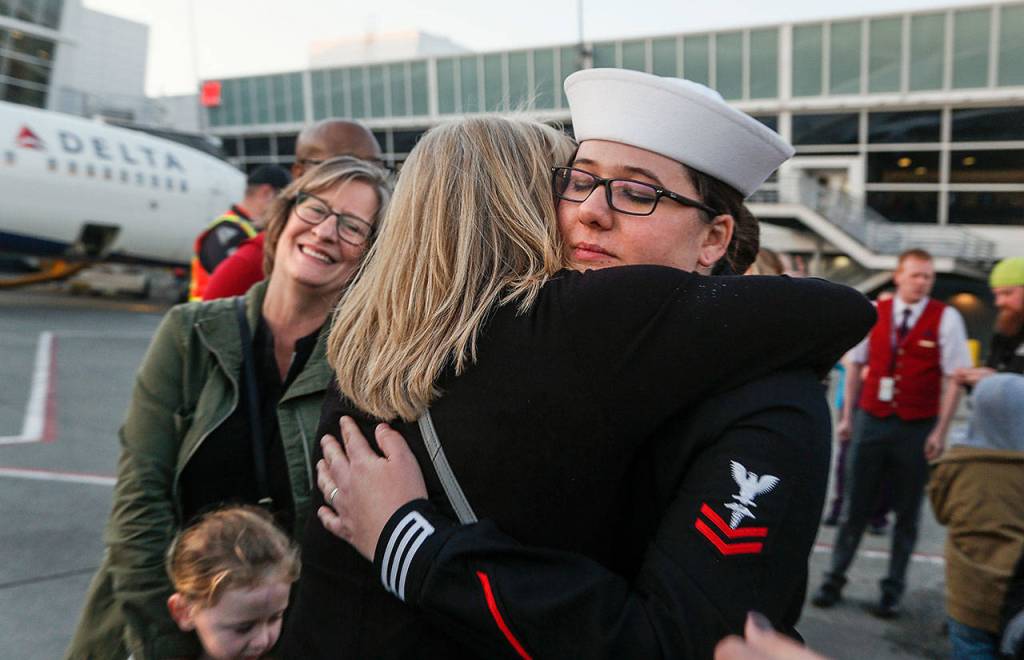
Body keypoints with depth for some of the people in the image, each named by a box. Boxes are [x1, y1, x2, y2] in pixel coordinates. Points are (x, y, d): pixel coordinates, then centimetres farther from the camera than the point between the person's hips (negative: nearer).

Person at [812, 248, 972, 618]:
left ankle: (892, 591, 22)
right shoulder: (874, 313, 3)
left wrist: (940, 431, -8)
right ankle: (834, 580, 20)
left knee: (907, 514, 9)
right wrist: (847, 416, 9)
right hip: (871, 421, 2)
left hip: (917, 428, -1)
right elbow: (855, 364, 10)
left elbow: (954, 378, -4)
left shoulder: (946, 319, -4)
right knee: (855, 507, 7)